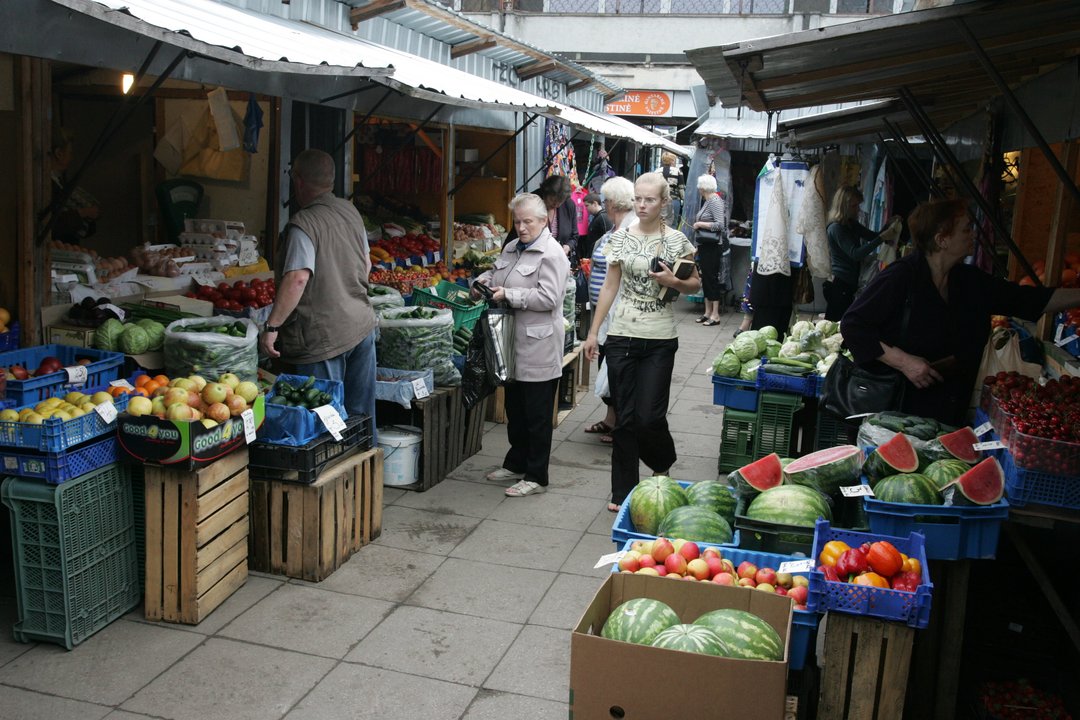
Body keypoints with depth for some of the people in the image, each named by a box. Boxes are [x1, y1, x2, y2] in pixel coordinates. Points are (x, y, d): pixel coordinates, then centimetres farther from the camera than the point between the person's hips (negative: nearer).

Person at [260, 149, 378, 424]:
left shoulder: (304, 224, -16)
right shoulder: (351, 212, 8)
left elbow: (297, 279, -26)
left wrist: (272, 326, -21)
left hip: (324, 337, -8)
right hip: (362, 325, 8)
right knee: (361, 414, 16)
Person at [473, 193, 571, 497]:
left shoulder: (552, 254, -14)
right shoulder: (512, 247, 12)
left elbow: (548, 298, -23)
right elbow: (496, 272, 27)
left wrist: (509, 295, -21)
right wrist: (484, 280, 5)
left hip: (538, 348, -9)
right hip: (512, 345, 9)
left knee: (537, 415, 2)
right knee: (515, 410, 20)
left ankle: (536, 477, 12)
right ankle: (516, 464, 35)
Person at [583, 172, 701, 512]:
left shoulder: (676, 240, 0)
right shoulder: (621, 238, 3)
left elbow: (695, 284, 9)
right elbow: (609, 287, 7)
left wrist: (673, 282, -13)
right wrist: (593, 332, 5)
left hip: (660, 340, -1)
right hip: (622, 336, 1)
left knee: (649, 416, -4)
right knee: (625, 418, 5)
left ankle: (663, 465, 29)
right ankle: (622, 493, 16)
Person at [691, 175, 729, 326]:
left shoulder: (715, 201, -14)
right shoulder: (706, 201, 14)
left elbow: (720, 224, -22)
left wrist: (700, 224, -15)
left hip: (713, 246, -9)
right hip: (704, 246, 9)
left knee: (712, 278, -5)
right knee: (705, 277, 12)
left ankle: (715, 315, 0)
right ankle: (708, 312, 20)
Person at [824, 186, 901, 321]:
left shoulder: (851, 224, 10)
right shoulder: (836, 228, -16)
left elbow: (872, 235, 17)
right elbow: (855, 254, -24)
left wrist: (889, 226, -2)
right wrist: (882, 238, -26)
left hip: (850, 284, 9)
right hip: (839, 284, -9)